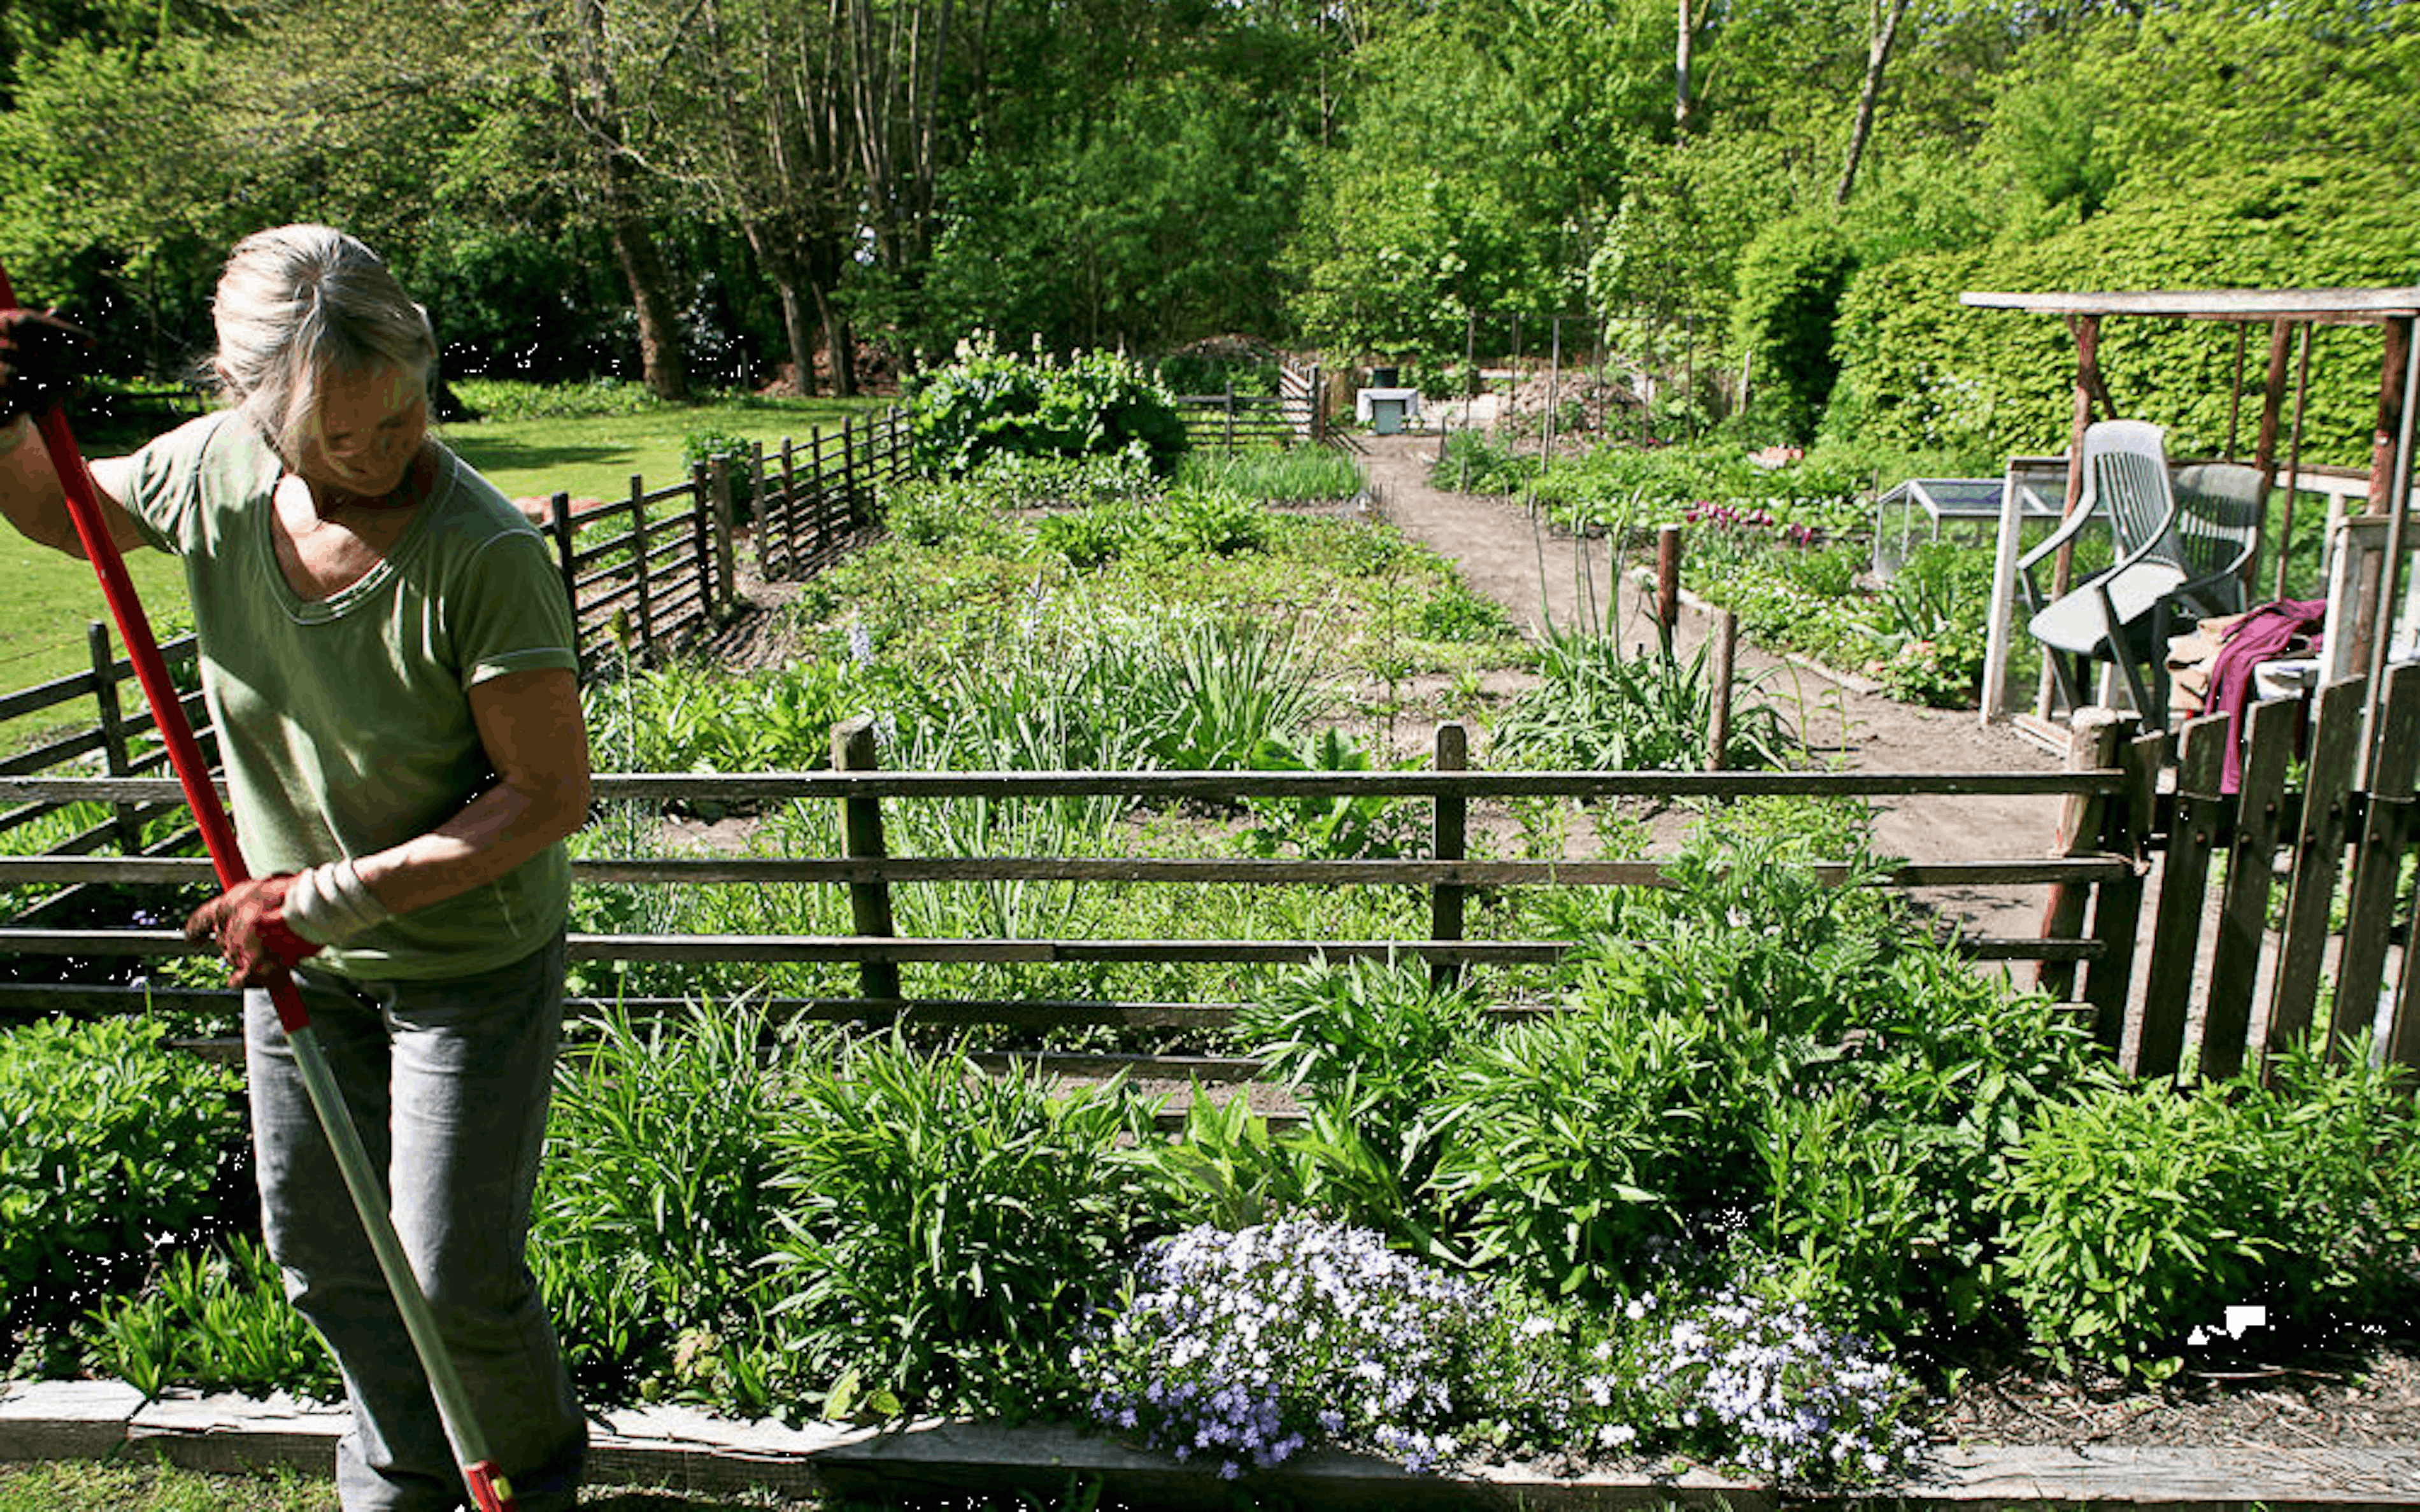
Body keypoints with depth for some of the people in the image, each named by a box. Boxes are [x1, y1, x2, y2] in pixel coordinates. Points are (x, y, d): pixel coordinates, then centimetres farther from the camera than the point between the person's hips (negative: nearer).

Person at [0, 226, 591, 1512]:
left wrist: (335, 898, -25)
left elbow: (549, 795, -26)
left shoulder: (484, 555, -29)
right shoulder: (215, 471, -12)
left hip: (472, 959, -5)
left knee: (456, 1276, 3)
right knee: (321, 1256, 19)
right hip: (296, 944, 6)